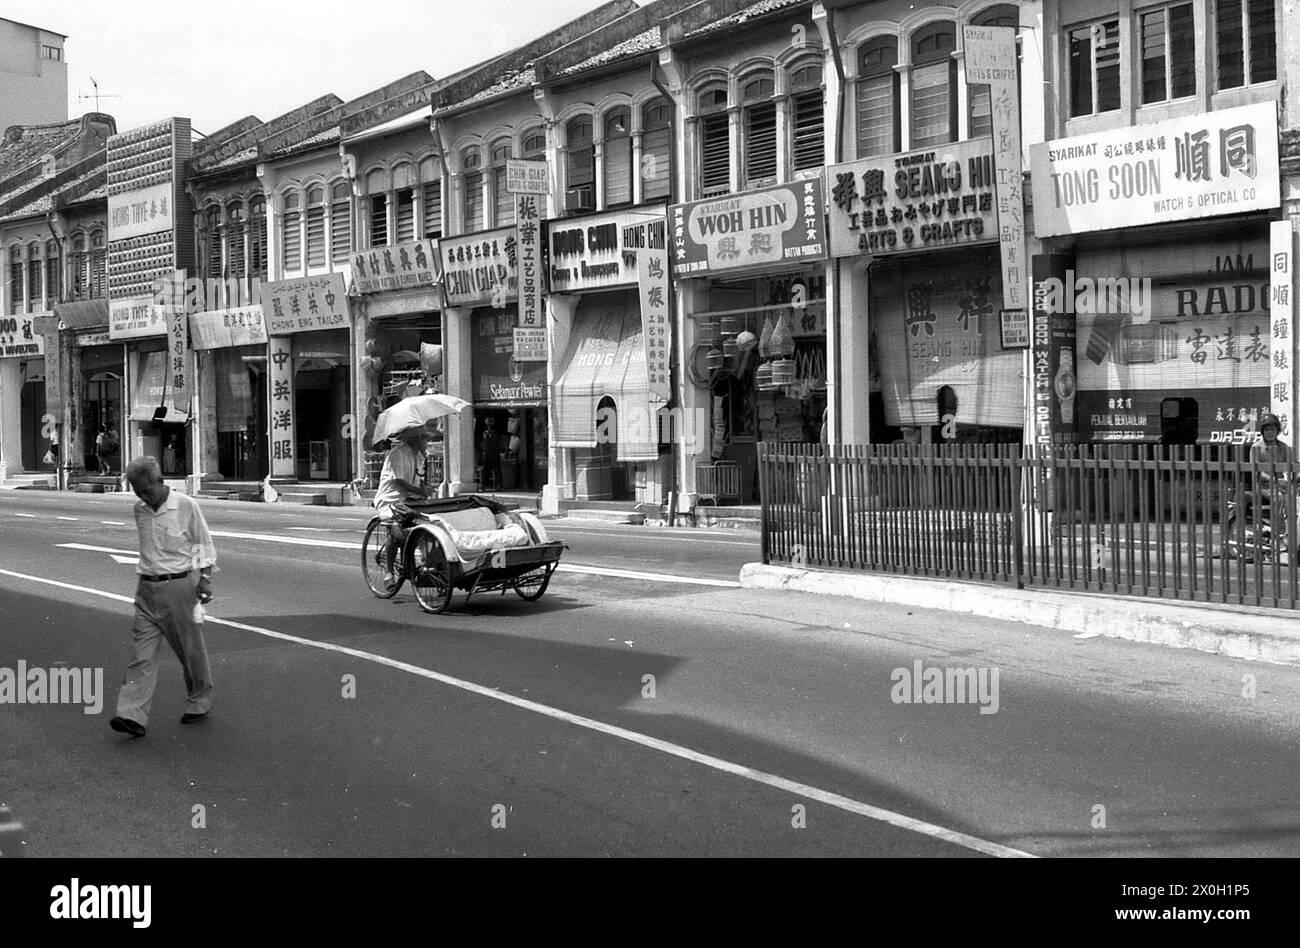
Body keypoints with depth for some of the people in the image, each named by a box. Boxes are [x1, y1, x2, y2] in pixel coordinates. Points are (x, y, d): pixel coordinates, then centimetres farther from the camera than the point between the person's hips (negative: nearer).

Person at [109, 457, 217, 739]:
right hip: (147, 589, 4)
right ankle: (133, 716, -11)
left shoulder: (186, 506, -8)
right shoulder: (138, 511, 5)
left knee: (191, 650, 7)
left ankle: (199, 704, 26)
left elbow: (205, 545, 0)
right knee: (141, 654, -6)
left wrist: (205, 578, -9)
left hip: (180, 587, -4)